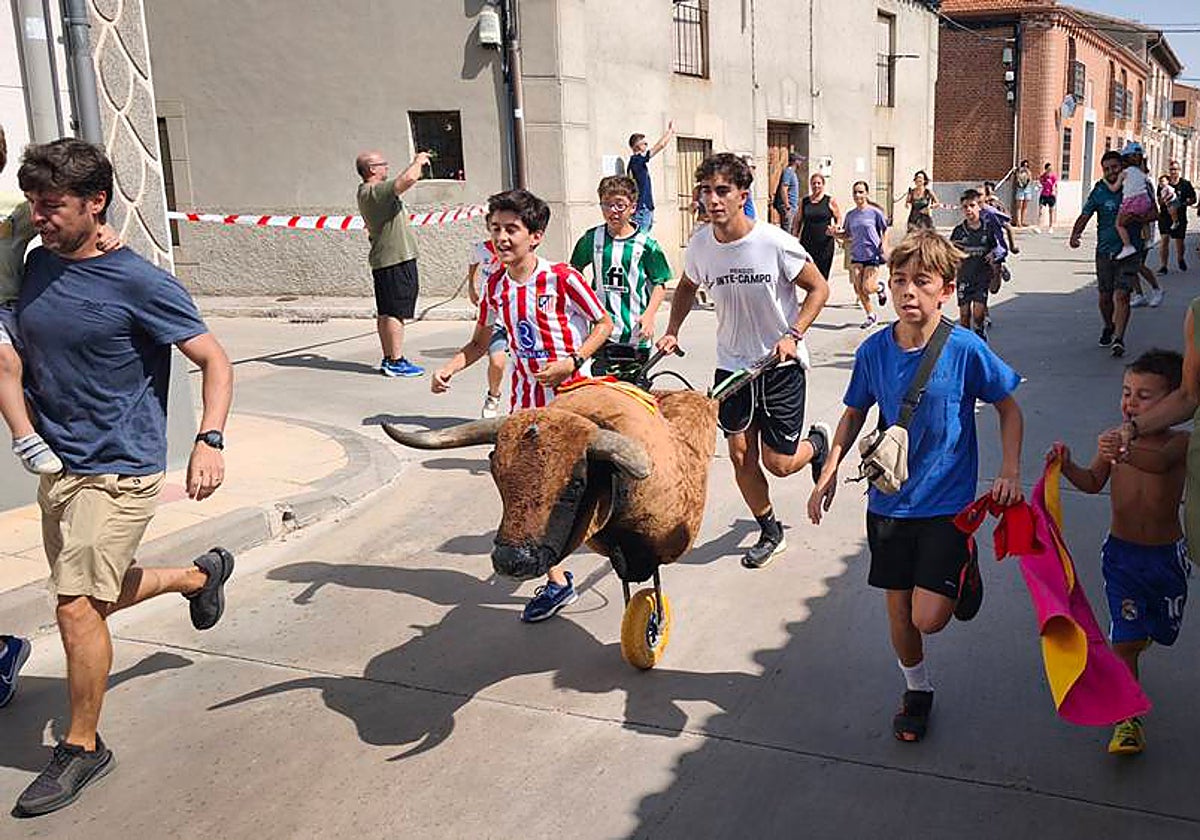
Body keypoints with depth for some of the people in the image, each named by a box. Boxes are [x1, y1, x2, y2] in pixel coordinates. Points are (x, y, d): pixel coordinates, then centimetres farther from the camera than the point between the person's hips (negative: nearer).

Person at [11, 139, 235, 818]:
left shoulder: (140, 284, -15)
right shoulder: (38, 265, 5)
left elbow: (214, 360, -11)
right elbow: (22, 351, 22)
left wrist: (210, 441, -24)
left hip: (120, 473, -7)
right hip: (59, 467, 7)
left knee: (78, 606, -8)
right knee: (98, 593, 18)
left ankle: (83, 747, 12)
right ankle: (202, 574, 45)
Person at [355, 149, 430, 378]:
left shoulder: (367, 192, 15)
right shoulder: (375, 192, -17)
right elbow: (408, 179, -28)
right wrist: (418, 161, -11)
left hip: (384, 260, 11)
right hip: (396, 259, -11)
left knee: (385, 313, 12)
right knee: (395, 312, -8)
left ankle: (388, 359, 17)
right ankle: (396, 362, -6)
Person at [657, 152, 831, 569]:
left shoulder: (775, 242, -20)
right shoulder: (700, 244, -8)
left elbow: (819, 288, -8)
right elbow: (687, 287, 14)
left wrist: (793, 335, -19)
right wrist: (672, 331, 1)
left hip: (781, 364, -3)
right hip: (732, 364, 4)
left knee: (778, 463, 0)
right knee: (740, 454, 6)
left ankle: (816, 442, 36)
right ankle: (770, 532, 28)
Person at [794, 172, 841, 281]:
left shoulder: (830, 201, 3)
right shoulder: (804, 201, 9)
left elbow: (839, 220, 8)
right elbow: (798, 222, 14)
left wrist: (835, 228, -13)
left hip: (825, 244, -2)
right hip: (807, 243, 2)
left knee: (822, 275, -2)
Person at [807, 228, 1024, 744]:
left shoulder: (965, 349, -14)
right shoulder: (874, 351, -5)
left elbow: (1008, 409, 0)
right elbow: (854, 413, 10)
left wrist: (1010, 472, -9)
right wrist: (830, 471, 2)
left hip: (947, 503, -3)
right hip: (889, 503, 3)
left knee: (929, 618, -10)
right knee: (899, 612, 12)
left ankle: (965, 578, 24)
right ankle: (917, 691, 38)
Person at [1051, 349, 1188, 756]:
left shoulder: (1178, 442, -17)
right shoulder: (1115, 440, -7)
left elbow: (1160, 461, -41)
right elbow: (1094, 482, 6)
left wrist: (1126, 453, -61)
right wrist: (1068, 467, -14)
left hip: (1166, 553, -1)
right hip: (1121, 552, 1)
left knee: (1161, 629, 21)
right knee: (1123, 640, -2)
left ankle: (1136, 638, 56)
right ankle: (1128, 719, 7)